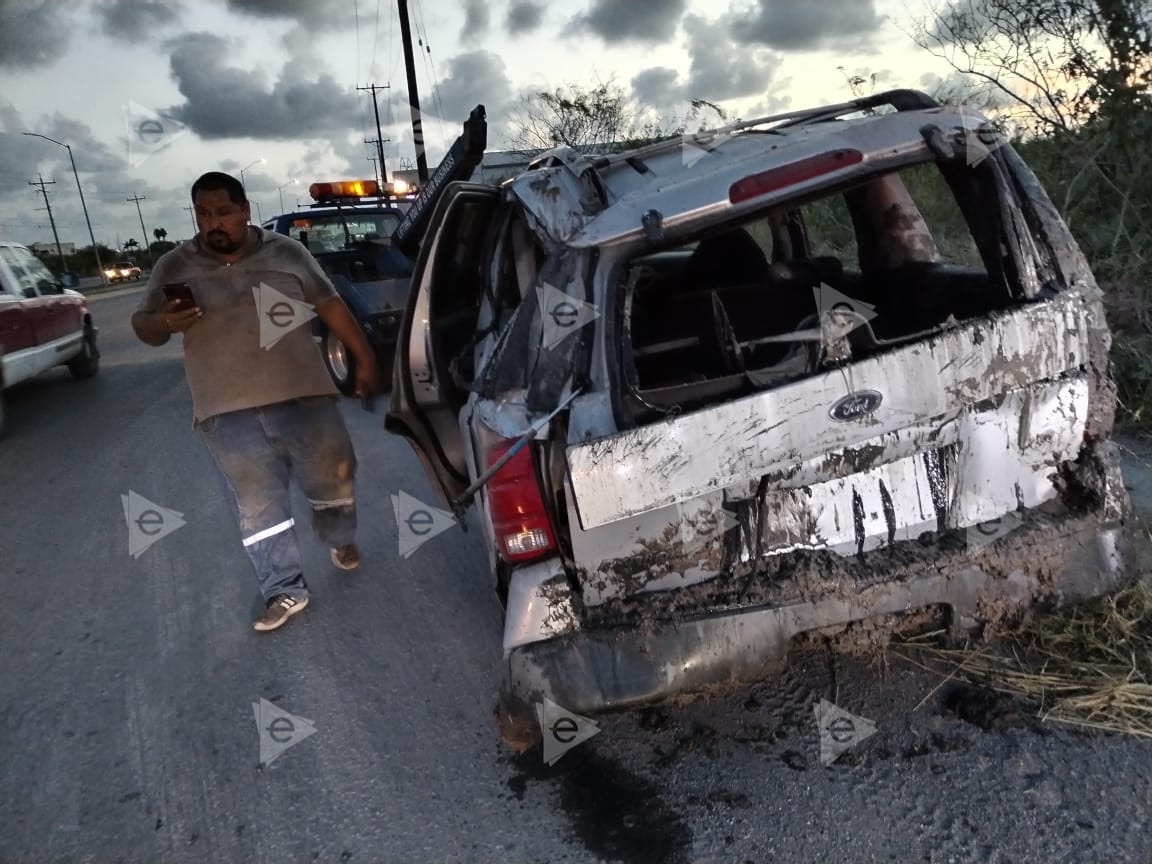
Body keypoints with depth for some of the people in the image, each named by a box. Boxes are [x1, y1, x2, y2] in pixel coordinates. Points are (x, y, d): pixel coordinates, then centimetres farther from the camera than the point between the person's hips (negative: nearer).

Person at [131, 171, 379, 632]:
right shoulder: (175, 266, 5)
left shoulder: (287, 251, 5)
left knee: (334, 479, 11)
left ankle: (341, 541, 40)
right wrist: (165, 323, -16)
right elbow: (142, 326, 8)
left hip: (304, 397, 0)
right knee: (259, 506, 4)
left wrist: (364, 358, 6)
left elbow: (331, 305, 9)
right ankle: (284, 590, 16)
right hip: (229, 413, 0)